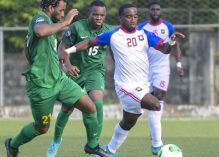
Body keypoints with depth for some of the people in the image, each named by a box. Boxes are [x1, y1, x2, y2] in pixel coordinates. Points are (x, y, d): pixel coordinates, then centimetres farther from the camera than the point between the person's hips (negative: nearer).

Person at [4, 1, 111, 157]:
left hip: (59, 79, 9)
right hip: (42, 85, -9)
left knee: (90, 108, -2)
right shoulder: (41, 18, -16)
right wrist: (64, 22, -34)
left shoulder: (45, 20, 13)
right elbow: (41, 32, -45)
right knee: (42, 128, 8)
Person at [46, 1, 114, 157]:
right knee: (67, 108, 8)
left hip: (95, 71, 1)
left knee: (97, 102, -25)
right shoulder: (77, 27, -17)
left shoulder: (109, 30, -6)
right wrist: (66, 65, -31)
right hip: (75, 71, -1)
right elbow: (62, 47, -16)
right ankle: (57, 140, 37)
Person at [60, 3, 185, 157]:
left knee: (128, 123, 19)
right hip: (127, 86, -5)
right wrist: (68, 51, -4)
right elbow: (89, 43, 5)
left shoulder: (144, 34, 2)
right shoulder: (113, 35, -6)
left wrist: (172, 41, -27)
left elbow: (164, 49, -5)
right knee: (155, 106, -27)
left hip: (142, 86, 5)